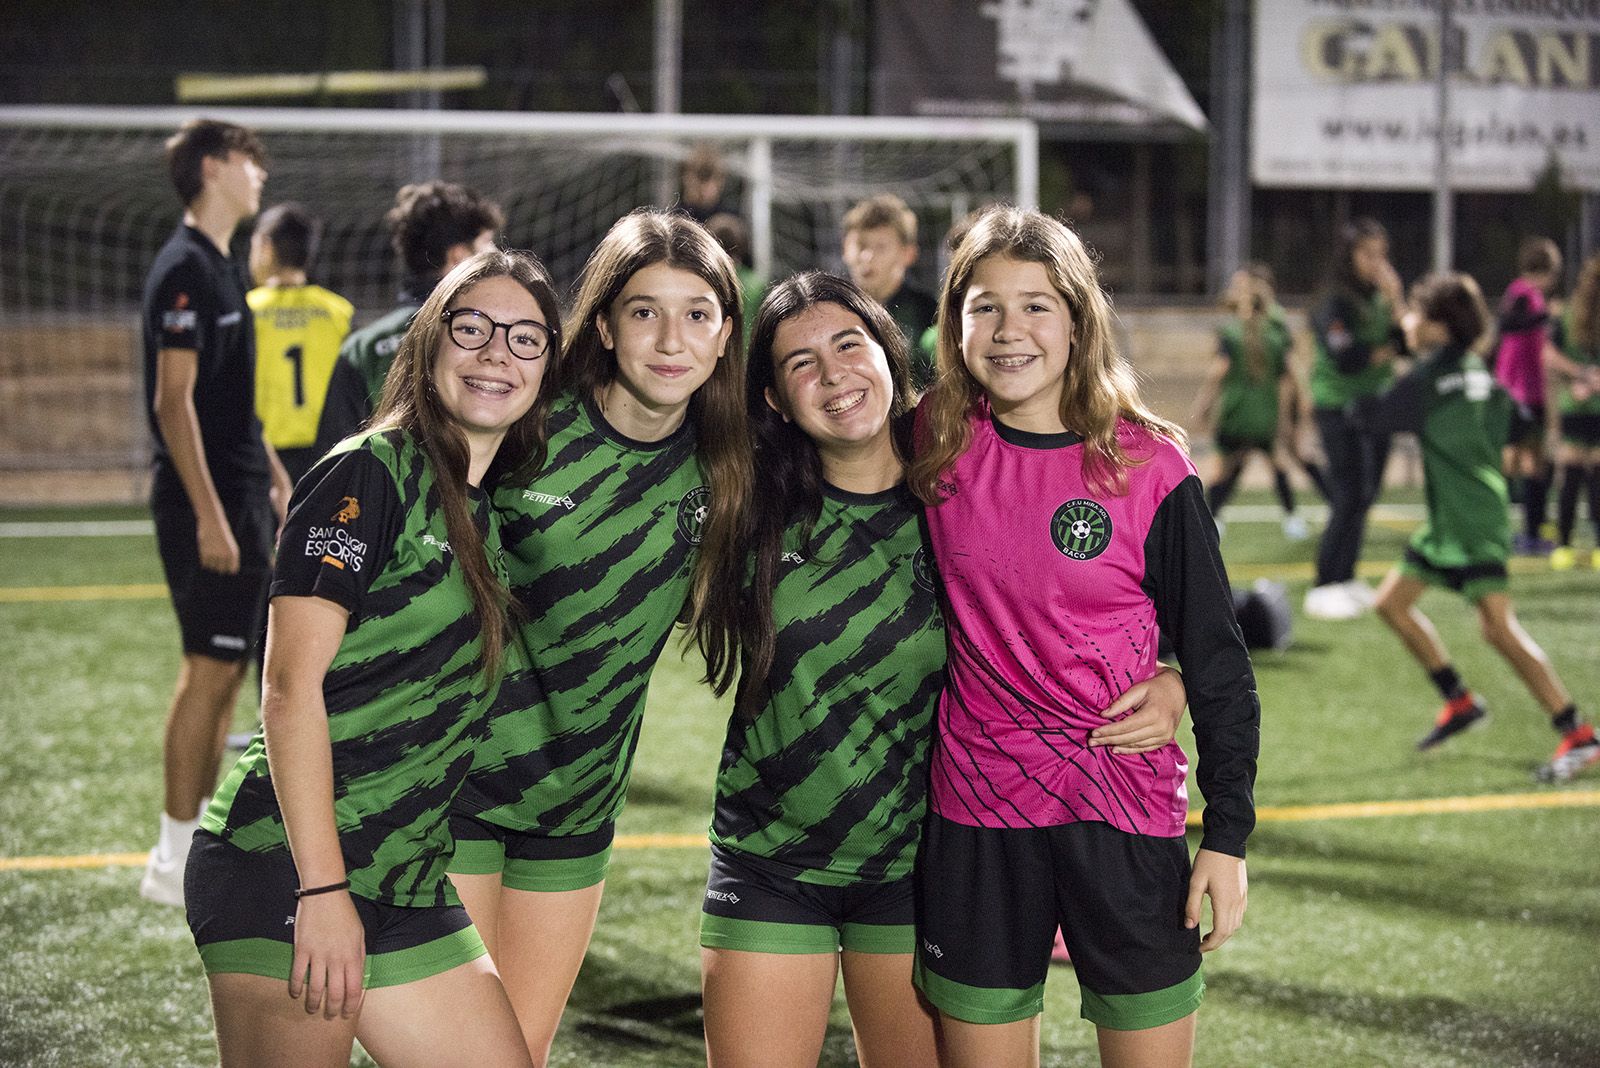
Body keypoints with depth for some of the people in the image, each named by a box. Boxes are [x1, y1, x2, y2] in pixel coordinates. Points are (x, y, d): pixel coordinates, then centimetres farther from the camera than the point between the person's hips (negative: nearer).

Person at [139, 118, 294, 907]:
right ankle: (174, 860, -2)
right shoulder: (185, 270, -14)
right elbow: (173, 401, -19)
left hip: (240, 497, 10)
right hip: (206, 504, -10)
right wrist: (209, 514, -22)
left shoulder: (219, 268, 16)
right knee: (210, 669, -8)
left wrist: (272, 480, 23)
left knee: (226, 670, 11)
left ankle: (200, 837, 17)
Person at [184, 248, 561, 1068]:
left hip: (406, 891, 8)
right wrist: (321, 890, -19)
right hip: (282, 872, -8)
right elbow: (291, 682, -15)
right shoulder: (369, 474, -8)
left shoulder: (497, 509, 15)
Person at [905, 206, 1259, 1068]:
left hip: (1125, 810, -2)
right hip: (975, 812, 2)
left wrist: (1228, 835, -4)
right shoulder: (937, 444, 0)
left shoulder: (1149, 468, -7)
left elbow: (1216, 662, -2)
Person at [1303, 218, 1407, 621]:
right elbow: (1344, 358, -22)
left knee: (1366, 494, 9)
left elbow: (1405, 342, -1)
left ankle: (1345, 577, 20)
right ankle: (1323, 587, -5)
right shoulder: (1335, 304, -14)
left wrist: (1395, 301, -11)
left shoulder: (1380, 298, 7)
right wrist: (1384, 352, -6)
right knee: (1349, 498, -11)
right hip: (1339, 407, -7)